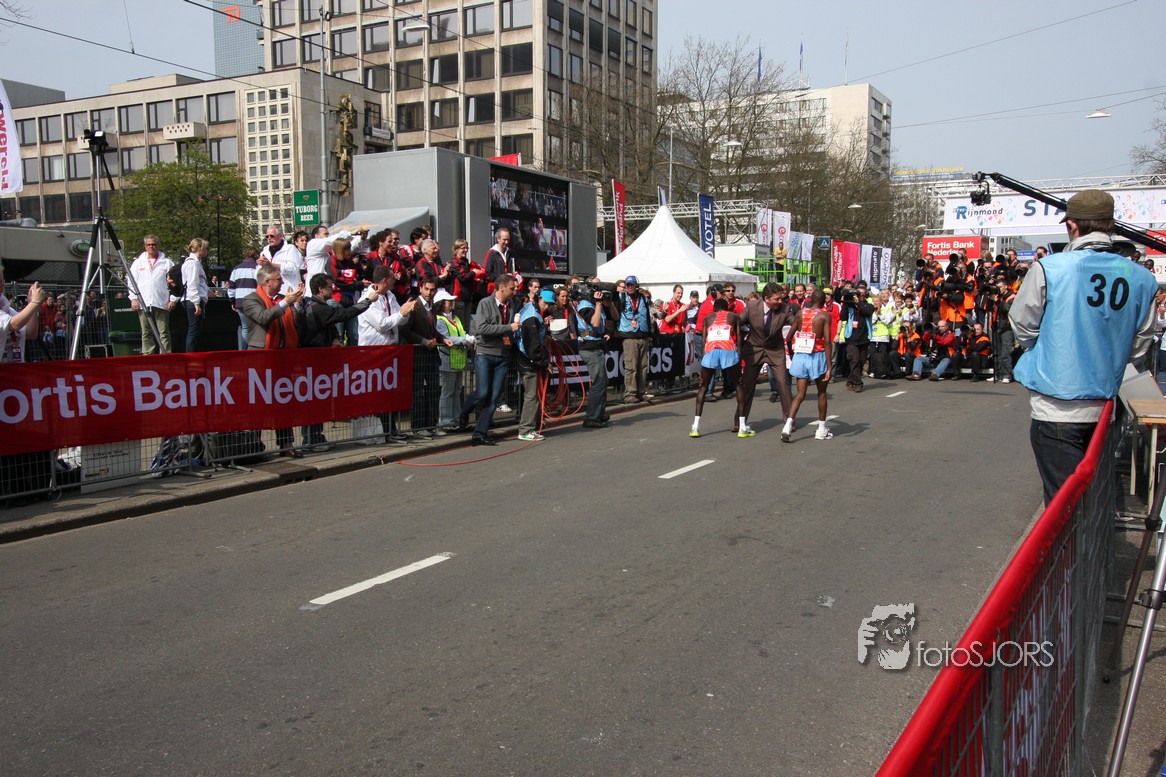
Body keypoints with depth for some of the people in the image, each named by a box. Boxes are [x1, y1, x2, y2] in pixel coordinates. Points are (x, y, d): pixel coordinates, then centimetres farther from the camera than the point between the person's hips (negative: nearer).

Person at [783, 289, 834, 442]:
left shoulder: (800, 313, 4)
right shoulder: (824, 315, -8)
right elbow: (827, 342, -13)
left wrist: (792, 353, 23)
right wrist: (829, 366, -13)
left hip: (800, 356, 3)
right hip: (817, 356, -3)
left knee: (801, 394, 6)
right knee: (821, 393, 15)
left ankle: (788, 425, -13)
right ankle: (821, 430, 21)